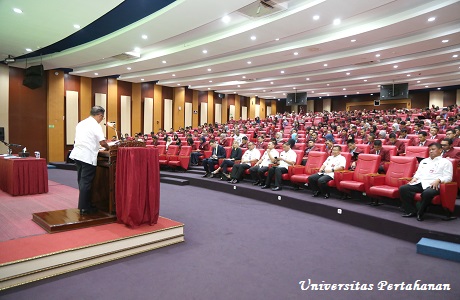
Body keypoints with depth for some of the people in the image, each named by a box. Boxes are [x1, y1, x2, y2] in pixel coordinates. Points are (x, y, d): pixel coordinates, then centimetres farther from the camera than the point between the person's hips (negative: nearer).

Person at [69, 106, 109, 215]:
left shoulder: (81, 123, 16)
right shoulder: (96, 126, -9)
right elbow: (102, 142, -18)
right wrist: (107, 148, 3)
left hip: (77, 154, 8)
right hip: (88, 156, -8)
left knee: (82, 181, 17)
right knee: (86, 182, -1)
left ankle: (83, 205, 27)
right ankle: (84, 208, 5)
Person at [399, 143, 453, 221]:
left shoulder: (445, 162, 11)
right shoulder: (424, 161, 29)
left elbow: (448, 177, 1)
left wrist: (438, 180, -18)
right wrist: (414, 178, 5)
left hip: (433, 185, -5)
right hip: (420, 183, 6)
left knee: (427, 193, -40)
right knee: (403, 188, -20)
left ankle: (420, 213, -17)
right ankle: (412, 211, -13)